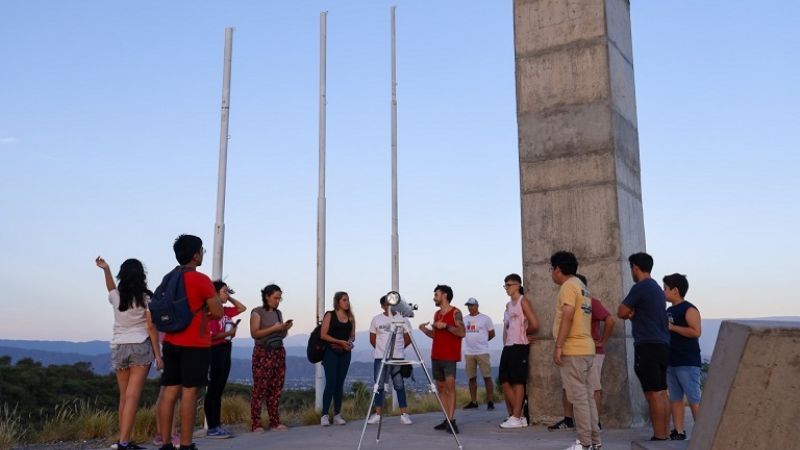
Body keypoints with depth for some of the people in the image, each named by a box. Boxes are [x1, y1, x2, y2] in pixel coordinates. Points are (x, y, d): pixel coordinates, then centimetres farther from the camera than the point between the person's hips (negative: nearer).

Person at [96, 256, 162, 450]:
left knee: (124, 397, 11)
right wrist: (158, 355, -4)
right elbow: (151, 328, -7)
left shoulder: (116, 297, 5)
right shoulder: (145, 298, -6)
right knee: (132, 397, -8)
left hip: (118, 348, 4)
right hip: (140, 348, -4)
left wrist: (106, 269, 34)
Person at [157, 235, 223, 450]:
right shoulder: (201, 280, -11)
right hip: (195, 345, -7)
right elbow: (218, 312, -11)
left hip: (171, 343, 7)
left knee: (170, 391, 7)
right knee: (189, 392, -4)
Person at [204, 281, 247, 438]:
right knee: (213, 390, -3)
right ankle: (212, 428, 2)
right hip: (215, 351, -9)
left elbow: (242, 308, 25)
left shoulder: (225, 311, 12)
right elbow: (211, 335, -19)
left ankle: (217, 426, 16)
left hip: (226, 351, 9)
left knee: (219, 390, 11)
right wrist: (229, 333, -9)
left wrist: (230, 298, 15)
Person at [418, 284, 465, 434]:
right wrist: (425, 330, 4)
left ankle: (451, 420, -16)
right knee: (440, 387, 7)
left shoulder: (455, 312, -4)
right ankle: (448, 419, 12)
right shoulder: (437, 314, 16)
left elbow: (462, 332, -14)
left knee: (450, 385, -14)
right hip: (436, 355, 7)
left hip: (449, 356, -7)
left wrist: (446, 325, -21)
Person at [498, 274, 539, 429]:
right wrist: (505, 342, 8)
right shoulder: (508, 304, 18)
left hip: (519, 347, -8)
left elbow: (535, 325, -11)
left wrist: (524, 333, 5)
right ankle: (515, 415, 14)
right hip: (507, 347, 8)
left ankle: (516, 418, 0)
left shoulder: (523, 301, -5)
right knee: (504, 381, 6)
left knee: (517, 381, -4)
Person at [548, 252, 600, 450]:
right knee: (586, 395, 12)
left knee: (578, 397, -6)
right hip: (585, 349, 10)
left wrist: (558, 346, -19)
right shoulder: (581, 286, 20)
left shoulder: (568, 286, -10)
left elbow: (567, 317, -19)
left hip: (573, 350, -10)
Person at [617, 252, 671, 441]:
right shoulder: (657, 288, 17)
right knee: (661, 393, 11)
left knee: (654, 394, -7)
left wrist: (630, 312, 12)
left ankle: (659, 436, -6)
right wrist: (634, 313, 4)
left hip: (648, 346, -9)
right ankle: (665, 434, 15)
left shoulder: (640, 287, -11)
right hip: (662, 345, 9)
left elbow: (621, 313, -8)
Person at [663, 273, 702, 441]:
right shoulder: (668, 311, 17)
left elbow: (696, 332, -20)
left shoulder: (689, 310, -8)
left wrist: (672, 327, -17)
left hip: (688, 363, -8)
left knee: (694, 399, -7)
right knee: (675, 398, 8)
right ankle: (678, 432, 12)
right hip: (671, 362, 8)